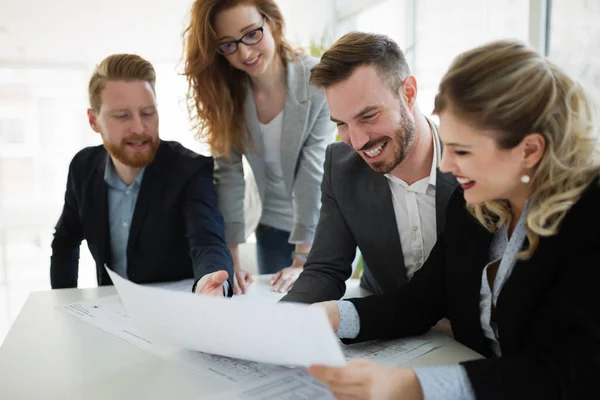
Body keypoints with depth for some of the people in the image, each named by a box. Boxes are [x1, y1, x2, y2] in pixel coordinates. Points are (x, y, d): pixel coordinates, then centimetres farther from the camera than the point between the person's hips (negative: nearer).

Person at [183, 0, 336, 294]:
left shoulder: (318, 82, -22)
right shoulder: (226, 91, -11)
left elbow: (315, 173, -23)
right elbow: (228, 173, -13)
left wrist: (302, 261, -25)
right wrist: (230, 257, -18)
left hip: (326, 228, -2)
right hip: (272, 229, 3)